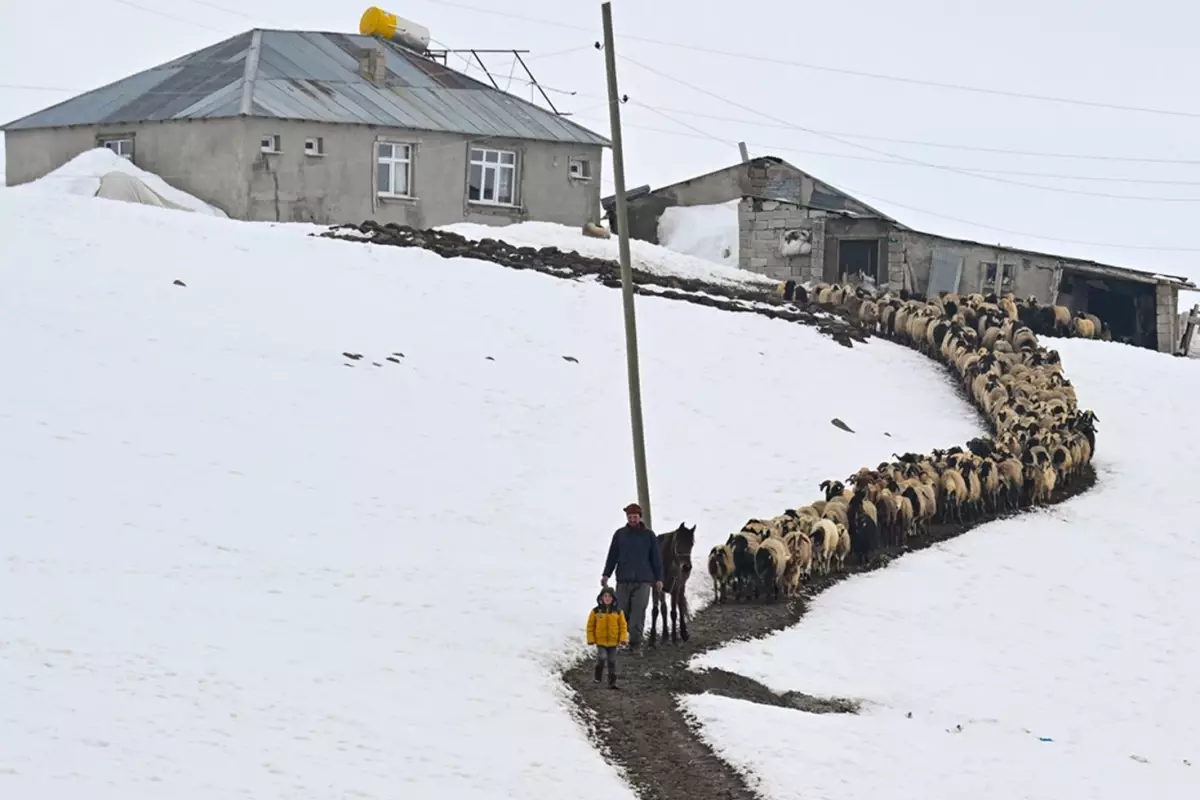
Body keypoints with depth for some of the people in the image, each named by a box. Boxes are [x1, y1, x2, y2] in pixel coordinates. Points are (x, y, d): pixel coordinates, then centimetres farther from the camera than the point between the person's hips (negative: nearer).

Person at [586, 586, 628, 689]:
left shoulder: (618, 612, -1)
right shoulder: (596, 611, -3)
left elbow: (623, 626, 2)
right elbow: (590, 626, 1)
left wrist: (623, 638, -7)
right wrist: (591, 639, -2)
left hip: (613, 642, 2)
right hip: (600, 641, -2)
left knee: (612, 662, 8)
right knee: (602, 658, -19)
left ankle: (612, 682, 16)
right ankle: (598, 677, 1)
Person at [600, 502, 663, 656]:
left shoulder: (649, 535, 4)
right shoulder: (620, 534, 6)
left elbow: (656, 558, 7)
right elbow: (612, 556, 9)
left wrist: (659, 578, 4)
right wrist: (606, 574, 2)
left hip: (643, 581, -1)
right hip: (623, 580, 1)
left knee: (638, 614, -4)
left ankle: (635, 645, 0)